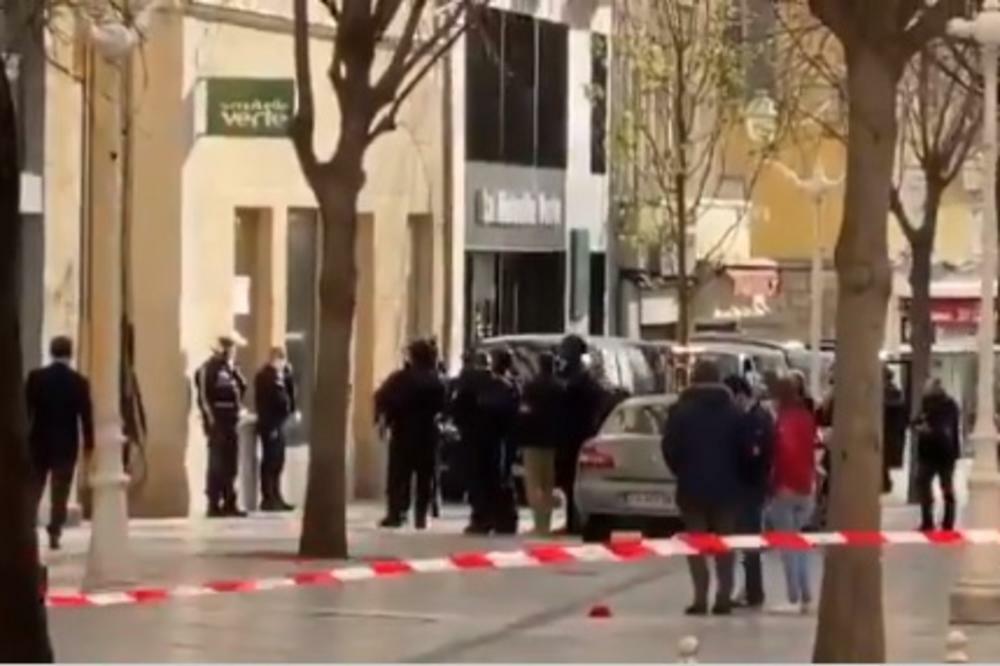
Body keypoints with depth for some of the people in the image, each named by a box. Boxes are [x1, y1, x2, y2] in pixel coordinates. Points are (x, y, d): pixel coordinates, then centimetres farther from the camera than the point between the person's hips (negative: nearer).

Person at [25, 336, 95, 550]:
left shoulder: (35, 377, -3)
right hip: (66, 444, -1)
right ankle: (54, 534, -3)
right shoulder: (79, 381, -6)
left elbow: (26, 410, -2)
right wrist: (89, 444, 3)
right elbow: (86, 415, -5)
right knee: (60, 492, 3)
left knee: (33, 489, 9)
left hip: (39, 442, 1)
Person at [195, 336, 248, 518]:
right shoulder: (208, 369, -7)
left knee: (231, 465, 10)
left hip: (231, 421, 8)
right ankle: (214, 505, -4)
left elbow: (242, 388, 15)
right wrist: (210, 418, -18)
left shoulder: (231, 369, 17)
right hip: (216, 422, -8)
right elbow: (203, 396, -13)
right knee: (217, 464, -7)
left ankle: (229, 503, 16)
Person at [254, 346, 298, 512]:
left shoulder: (281, 375, 17)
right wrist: (270, 426, -21)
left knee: (277, 462, 12)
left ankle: (275, 497, 17)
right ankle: (268, 499, -5)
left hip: (279, 423, 9)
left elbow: (289, 394, 15)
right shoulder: (264, 376, -11)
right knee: (270, 461, -7)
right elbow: (263, 402, -17)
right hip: (270, 424, -9)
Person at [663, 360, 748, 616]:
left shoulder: (681, 411, -5)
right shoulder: (733, 412, 3)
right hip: (726, 487, 2)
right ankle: (723, 597, 5)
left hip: (692, 486, -2)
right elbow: (745, 451, 3)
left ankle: (701, 596, -7)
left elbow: (670, 450, -5)